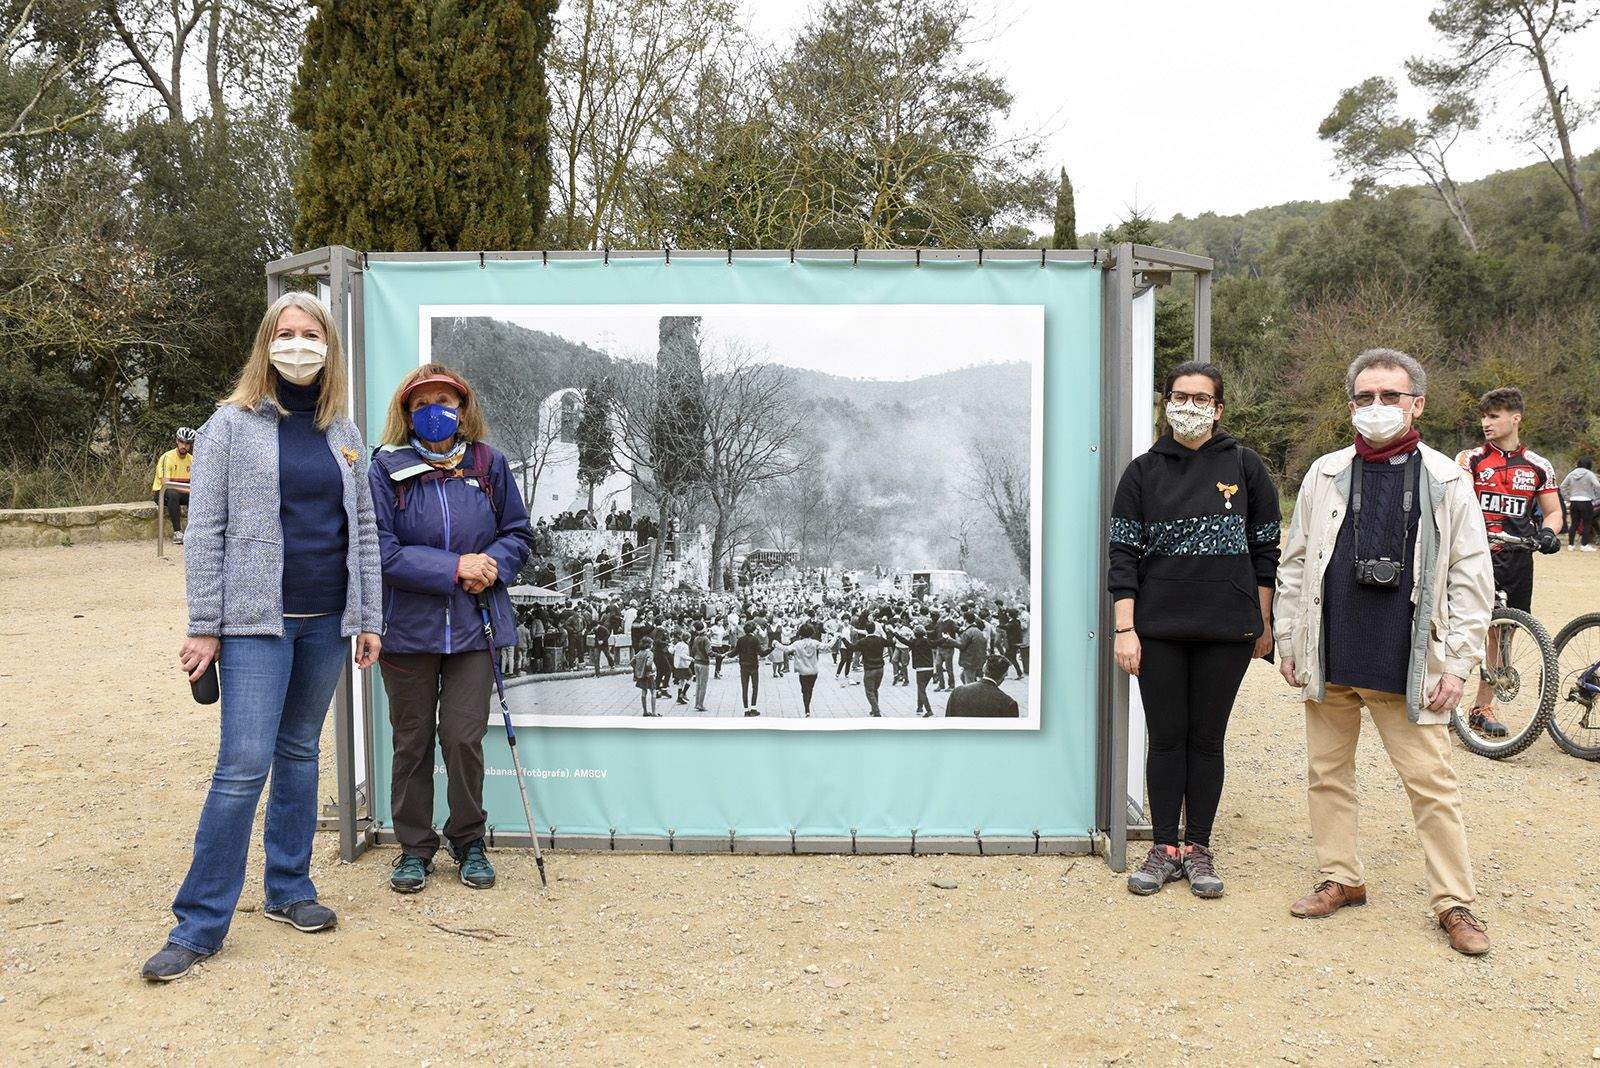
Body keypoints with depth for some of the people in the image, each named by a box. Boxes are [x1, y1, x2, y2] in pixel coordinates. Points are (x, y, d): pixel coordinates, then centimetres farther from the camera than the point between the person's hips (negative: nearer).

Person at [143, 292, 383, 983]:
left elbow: (363, 532, 13)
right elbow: (205, 531, -4)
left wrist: (368, 619, 9)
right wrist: (203, 627, -8)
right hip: (257, 621, -4)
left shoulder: (343, 433, 10)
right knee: (244, 765, -9)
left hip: (326, 622, 4)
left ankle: (288, 890, 26)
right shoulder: (231, 425, -2)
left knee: (300, 754, 13)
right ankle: (200, 923, 1)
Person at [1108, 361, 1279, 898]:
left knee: (1207, 739, 7)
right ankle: (1165, 849, 15)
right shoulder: (1143, 471, 4)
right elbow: (1123, 552, 1)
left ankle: (1199, 849, 18)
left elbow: (1266, 549, 7)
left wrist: (1263, 623, 6)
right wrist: (1125, 629, -6)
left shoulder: (1245, 467, 3)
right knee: (1165, 738, 6)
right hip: (1158, 629, 0)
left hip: (1226, 630, 0)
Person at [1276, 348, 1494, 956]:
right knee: (1327, 772, 12)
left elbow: (1471, 580, -1)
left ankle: (1454, 901, 13)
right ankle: (1340, 878, 27)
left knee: (1432, 784, 0)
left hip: (1408, 669, -3)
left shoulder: (1446, 482, 0)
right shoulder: (1325, 476, 7)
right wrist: (1288, 641, 8)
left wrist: (1458, 664, -6)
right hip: (1330, 663, 3)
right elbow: (1294, 563, 12)